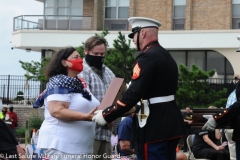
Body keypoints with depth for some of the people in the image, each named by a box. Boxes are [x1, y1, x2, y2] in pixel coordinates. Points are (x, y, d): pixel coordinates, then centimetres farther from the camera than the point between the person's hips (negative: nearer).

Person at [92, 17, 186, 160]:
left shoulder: (147, 57, -15)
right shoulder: (167, 56, 14)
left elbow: (133, 94, -21)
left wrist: (106, 115, -14)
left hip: (155, 127, -10)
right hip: (171, 123, 10)